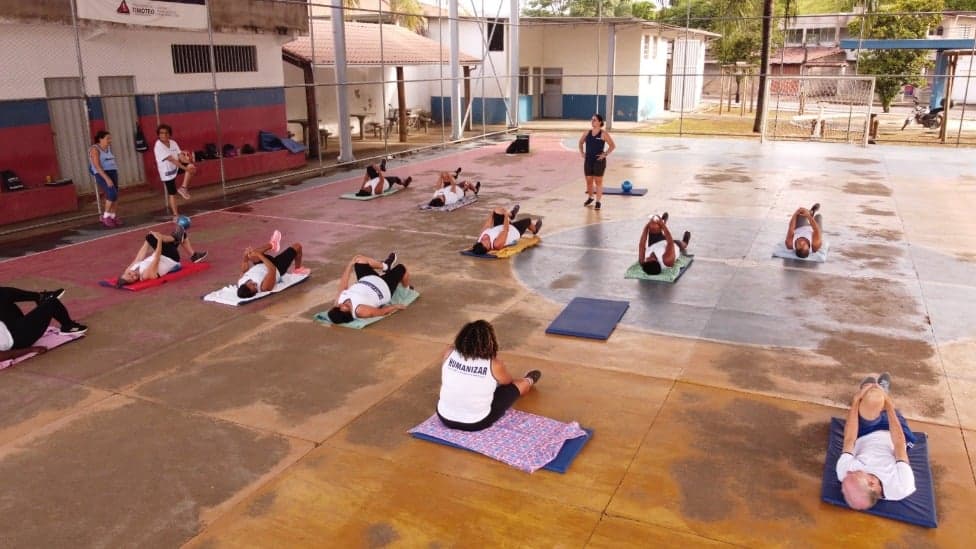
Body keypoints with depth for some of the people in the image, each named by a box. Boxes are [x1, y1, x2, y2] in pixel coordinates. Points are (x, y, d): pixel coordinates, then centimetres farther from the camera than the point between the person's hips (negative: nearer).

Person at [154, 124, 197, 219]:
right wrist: (185, 168, -35)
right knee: (172, 193, -1)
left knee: (191, 167, -17)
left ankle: (183, 188, -6)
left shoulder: (173, 143, -3)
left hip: (175, 167, 5)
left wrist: (189, 162, -30)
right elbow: (171, 159, -29)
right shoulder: (158, 146, -22)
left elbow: (180, 156, -9)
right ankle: (175, 215, 9)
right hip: (166, 172, -5)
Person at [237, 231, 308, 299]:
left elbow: (243, 270, -12)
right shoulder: (264, 287, -45)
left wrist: (246, 256, -23)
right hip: (278, 268, -4)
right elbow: (273, 269, -48)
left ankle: (271, 245, 25)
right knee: (297, 246, -3)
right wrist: (260, 256, -47)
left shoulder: (240, 283, -31)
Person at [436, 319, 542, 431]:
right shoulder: (494, 365, -20)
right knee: (518, 384, 16)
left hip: (445, 418, 3)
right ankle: (529, 382, 52)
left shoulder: (449, 353, -13)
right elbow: (508, 381, 4)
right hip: (477, 424, -3)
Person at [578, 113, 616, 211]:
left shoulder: (604, 134, -8)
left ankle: (598, 202, 5)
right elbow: (581, 142, 22)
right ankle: (590, 198, 34)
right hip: (588, 160, 5)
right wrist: (582, 152, 10)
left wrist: (605, 154, -12)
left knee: (598, 181, 0)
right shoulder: (587, 133, 5)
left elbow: (613, 146, -6)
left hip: (599, 161, -5)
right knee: (589, 181, 13)